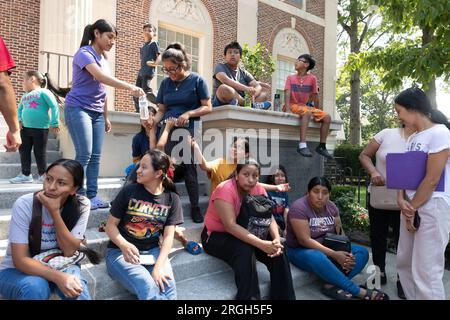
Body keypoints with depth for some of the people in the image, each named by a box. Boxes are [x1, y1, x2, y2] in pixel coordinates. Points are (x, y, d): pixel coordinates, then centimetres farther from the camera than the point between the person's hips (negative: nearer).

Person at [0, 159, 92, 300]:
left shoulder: (82, 205, -15)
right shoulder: (25, 204, -20)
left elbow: (69, 251, -19)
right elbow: (20, 259, -22)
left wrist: (54, 211, -29)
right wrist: (58, 277, -38)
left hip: (56, 266, 1)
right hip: (17, 271, 0)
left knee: (75, 286, -31)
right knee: (36, 286, -33)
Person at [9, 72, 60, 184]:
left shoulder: (43, 92, -5)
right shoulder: (25, 96, 18)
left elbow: (54, 107, -12)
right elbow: (19, 109, 29)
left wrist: (54, 123, -16)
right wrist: (19, 120, 9)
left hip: (40, 128, -8)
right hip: (25, 128, 8)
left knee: (40, 153, 0)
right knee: (24, 151, 9)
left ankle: (42, 175, 13)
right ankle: (26, 174, 19)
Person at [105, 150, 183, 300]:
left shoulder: (172, 199, 0)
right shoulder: (129, 192, -5)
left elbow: (168, 236, -4)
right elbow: (111, 225, -3)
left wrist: (159, 266, -18)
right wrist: (124, 245, -23)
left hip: (153, 252, 2)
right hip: (121, 252, -2)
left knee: (168, 291, -23)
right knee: (150, 290, -29)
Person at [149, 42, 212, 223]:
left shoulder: (197, 80, 2)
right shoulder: (165, 83, 14)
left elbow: (207, 107, -1)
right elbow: (161, 110, 14)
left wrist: (188, 114, -15)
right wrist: (153, 121, -6)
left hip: (189, 129, -4)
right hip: (167, 129, 4)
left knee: (189, 169, -3)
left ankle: (195, 208, 9)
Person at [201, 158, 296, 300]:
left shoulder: (258, 190, -6)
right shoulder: (225, 189, -25)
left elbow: (269, 218, -10)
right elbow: (230, 225, -33)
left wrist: (276, 239, -30)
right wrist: (261, 244, -40)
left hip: (244, 233, 6)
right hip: (216, 236, -5)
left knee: (277, 250, -13)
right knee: (245, 251, -34)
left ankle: (284, 296, 1)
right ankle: (249, 297, -19)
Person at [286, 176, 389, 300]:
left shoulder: (331, 207, 1)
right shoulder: (299, 207, -20)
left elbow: (340, 233, 2)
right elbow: (305, 240, -25)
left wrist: (346, 253, -19)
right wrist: (335, 255, -27)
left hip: (327, 248, 7)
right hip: (301, 251, -7)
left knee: (362, 252, -10)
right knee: (316, 257, -40)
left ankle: (332, 285, -27)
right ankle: (358, 291, -26)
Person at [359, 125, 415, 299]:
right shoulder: (387, 134, -7)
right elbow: (364, 155, -2)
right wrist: (373, 172, -20)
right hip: (378, 197, 0)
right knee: (377, 235, 13)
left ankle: (402, 279, 29)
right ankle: (380, 273, 34)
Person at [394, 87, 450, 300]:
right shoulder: (412, 139, 14)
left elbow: (432, 180, -16)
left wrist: (412, 210, -10)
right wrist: (402, 199, -7)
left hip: (433, 206, -8)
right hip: (412, 206, 8)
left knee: (425, 270, -5)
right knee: (405, 263, 15)